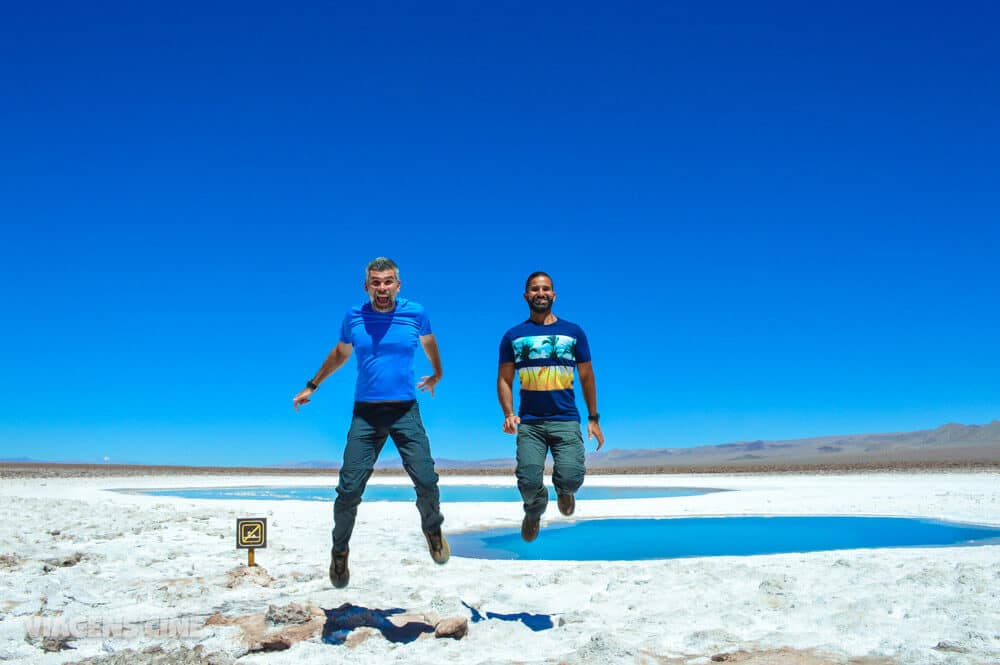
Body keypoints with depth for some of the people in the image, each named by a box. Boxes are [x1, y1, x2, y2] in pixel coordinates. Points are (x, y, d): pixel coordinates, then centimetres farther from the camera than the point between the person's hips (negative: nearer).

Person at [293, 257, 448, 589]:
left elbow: (429, 342, 22)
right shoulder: (354, 317, 2)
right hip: (365, 413, 1)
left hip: (406, 412, 0)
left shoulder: (415, 313, 0)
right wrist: (311, 386, 25)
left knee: (426, 481, -9)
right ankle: (340, 550, 21)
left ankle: (433, 529, 23)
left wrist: (436, 374, 35)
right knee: (349, 489, -5)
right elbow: (340, 354, 21)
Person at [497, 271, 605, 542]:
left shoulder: (573, 332, 8)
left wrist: (594, 419, 11)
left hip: (566, 420, 0)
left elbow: (587, 377, 12)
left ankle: (563, 490, 25)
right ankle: (534, 512, 26)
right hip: (529, 422, 0)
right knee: (529, 481, -13)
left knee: (571, 477, -17)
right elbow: (504, 380, 8)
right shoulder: (513, 336, 8)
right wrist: (509, 414, -7)